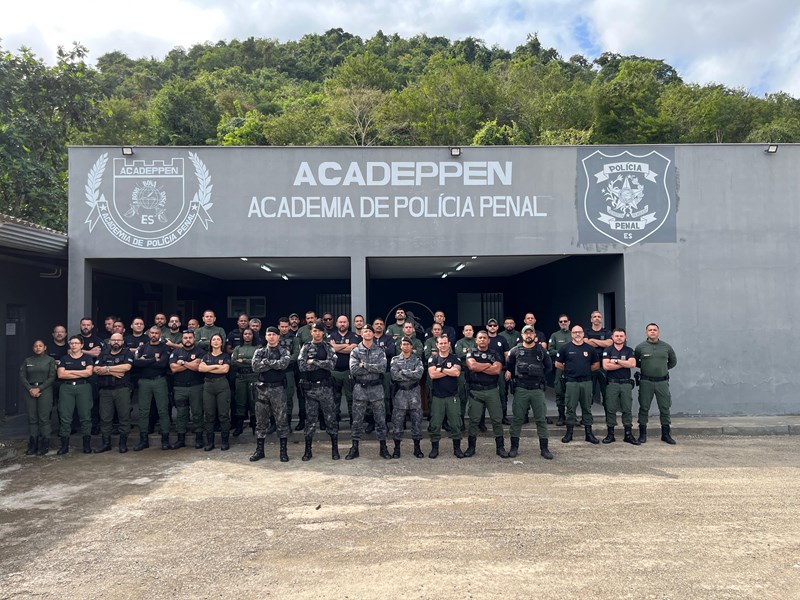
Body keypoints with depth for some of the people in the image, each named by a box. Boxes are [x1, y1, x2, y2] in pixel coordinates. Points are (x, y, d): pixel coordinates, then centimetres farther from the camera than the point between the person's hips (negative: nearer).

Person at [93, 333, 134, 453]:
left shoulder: (127, 353, 4)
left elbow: (127, 367, -14)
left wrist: (107, 368, -9)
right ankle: (106, 443, 15)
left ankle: (123, 443, 8)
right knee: (105, 417, 5)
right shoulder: (103, 354, 14)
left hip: (122, 389, -3)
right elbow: (96, 369, 1)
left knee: (124, 416, -1)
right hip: (105, 390, 3)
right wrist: (112, 372, -13)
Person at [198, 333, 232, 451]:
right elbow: (200, 368, -1)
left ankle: (225, 441, 2)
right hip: (208, 385, 3)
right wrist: (216, 366, -7)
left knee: (224, 414, -4)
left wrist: (208, 369, -4)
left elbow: (225, 369, -9)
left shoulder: (225, 356, 8)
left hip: (222, 385, -3)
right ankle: (209, 442, 8)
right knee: (208, 415, 2)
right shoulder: (206, 356, 16)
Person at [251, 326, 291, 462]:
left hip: (278, 389, -2)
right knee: (260, 421, 7)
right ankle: (259, 450, 18)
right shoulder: (260, 351, 9)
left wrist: (266, 362, -11)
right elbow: (255, 366, -9)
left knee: (281, 420, 1)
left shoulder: (284, 351, 3)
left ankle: (283, 451, 9)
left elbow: (284, 363, -17)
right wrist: (275, 364, -12)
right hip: (262, 388, 2)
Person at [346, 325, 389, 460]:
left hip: (376, 388, 0)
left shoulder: (380, 351, 5)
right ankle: (354, 448, 14)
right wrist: (373, 368, -11)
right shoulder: (355, 351, 3)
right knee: (357, 419, 5)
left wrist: (364, 365, -14)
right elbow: (353, 370, -11)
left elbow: (383, 368, -11)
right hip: (360, 388, 0)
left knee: (380, 418, 5)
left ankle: (383, 448, 15)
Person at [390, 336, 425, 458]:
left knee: (417, 420, 4)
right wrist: (412, 375, -10)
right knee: (397, 421, 2)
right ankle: (397, 448, 11)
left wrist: (404, 372, -12)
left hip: (414, 393, 1)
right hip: (399, 393, -1)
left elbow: (419, 373, -12)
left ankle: (417, 448, 15)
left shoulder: (417, 360, 7)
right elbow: (395, 375, -11)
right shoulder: (395, 360, 5)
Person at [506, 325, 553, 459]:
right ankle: (514, 447, 11)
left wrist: (539, 376, 7)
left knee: (541, 419, 2)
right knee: (517, 419, 3)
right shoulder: (515, 351, 3)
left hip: (538, 389, 1)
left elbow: (549, 366, 14)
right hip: (521, 389, 0)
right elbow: (509, 366, 15)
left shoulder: (541, 350, 5)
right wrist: (515, 376, 4)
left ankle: (544, 448, 11)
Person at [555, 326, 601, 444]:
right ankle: (569, 432, 10)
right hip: (571, 382, -2)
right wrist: (569, 370, 6)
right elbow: (558, 364, 7)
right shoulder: (565, 348, 3)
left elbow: (596, 365, 16)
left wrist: (586, 370, 8)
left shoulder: (590, 349, 8)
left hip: (587, 382, 2)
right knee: (571, 408, 2)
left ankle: (589, 433, 12)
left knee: (587, 408, 6)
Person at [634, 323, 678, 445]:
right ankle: (642, 435, 10)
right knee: (644, 408, 2)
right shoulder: (640, 347, 1)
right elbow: (634, 361, 13)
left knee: (665, 408, 4)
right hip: (646, 382, -1)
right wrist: (644, 366, 4)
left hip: (662, 381, 2)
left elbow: (673, 361, 20)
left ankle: (666, 434, 15)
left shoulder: (666, 347, 6)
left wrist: (664, 368, 11)